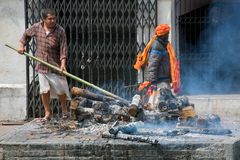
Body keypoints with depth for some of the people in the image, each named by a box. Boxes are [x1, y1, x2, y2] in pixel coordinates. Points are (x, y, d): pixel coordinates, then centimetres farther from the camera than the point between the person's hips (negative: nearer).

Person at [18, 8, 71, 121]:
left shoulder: (60, 31, -12)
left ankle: (64, 109, 26)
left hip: (56, 65, -2)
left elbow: (63, 49, -15)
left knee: (60, 89, 4)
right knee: (44, 90, 4)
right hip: (42, 65, 2)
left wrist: (63, 64, -26)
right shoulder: (36, 27, -3)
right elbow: (26, 34, 19)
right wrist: (22, 45, 6)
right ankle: (47, 113, 14)